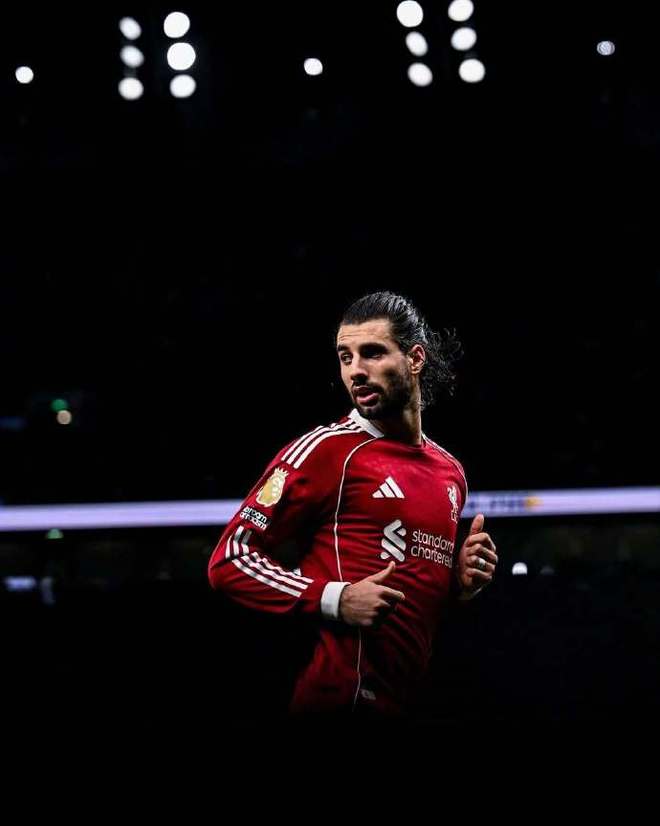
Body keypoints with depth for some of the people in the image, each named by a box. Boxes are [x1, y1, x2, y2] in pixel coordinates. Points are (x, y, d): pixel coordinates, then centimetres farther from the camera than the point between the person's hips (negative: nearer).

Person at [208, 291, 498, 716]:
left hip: (412, 697, 7)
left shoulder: (451, 470, 12)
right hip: (338, 696, -7)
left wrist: (462, 580, 5)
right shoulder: (326, 449, -9)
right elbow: (229, 560, -12)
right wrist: (335, 599, -21)